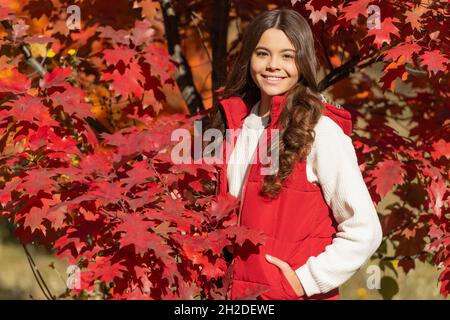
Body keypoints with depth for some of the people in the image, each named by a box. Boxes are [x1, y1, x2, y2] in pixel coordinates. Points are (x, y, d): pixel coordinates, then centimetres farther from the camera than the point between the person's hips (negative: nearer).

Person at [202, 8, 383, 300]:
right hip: (238, 290, 6)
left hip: (296, 293, -5)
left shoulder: (321, 131, -14)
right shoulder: (234, 122, 4)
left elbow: (364, 232, -15)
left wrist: (305, 281, -16)